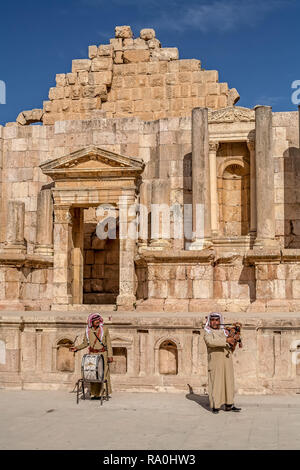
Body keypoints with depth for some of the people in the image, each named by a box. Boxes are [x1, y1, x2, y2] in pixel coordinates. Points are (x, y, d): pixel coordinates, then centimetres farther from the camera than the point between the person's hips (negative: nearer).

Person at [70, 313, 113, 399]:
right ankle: (94, 393, 6)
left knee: (104, 373, -6)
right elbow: (85, 343, 13)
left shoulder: (104, 329, -4)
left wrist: (110, 355, -8)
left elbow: (108, 343, -2)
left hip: (103, 354, -2)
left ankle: (106, 393, -1)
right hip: (92, 354, 2)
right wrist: (76, 348, -3)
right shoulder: (88, 331, 3)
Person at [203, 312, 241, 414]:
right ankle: (215, 406, 0)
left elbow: (231, 346, 16)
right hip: (215, 361, -6)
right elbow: (211, 342, -22)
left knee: (229, 382, 6)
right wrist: (226, 340, -27)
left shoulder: (224, 332, 16)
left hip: (227, 361, 6)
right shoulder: (208, 333, -1)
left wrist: (235, 339, -5)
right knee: (216, 382, -6)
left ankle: (229, 405, 11)